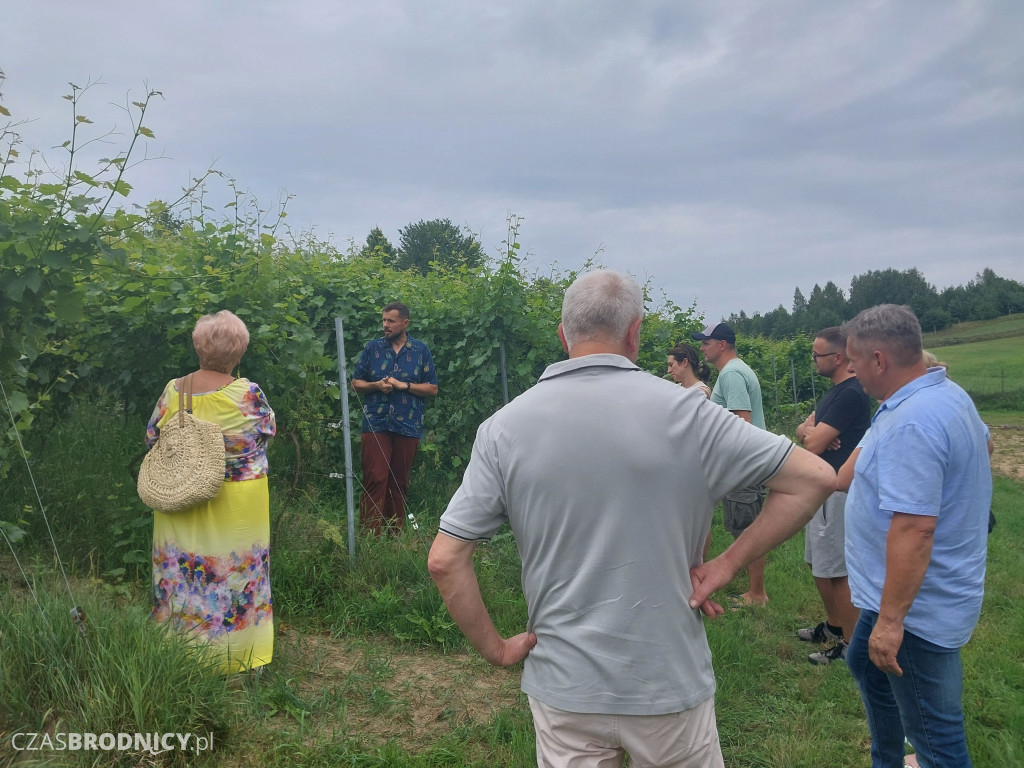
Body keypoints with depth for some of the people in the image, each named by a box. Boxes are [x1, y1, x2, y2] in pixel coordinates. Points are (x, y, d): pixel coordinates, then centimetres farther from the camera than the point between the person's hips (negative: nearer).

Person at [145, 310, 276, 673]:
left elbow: (152, 437, 5)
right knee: (237, 570, 9)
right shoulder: (247, 393, -17)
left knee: (181, 573, 15)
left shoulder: (173, 390, -7)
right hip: (238, 504, -3)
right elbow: (269, 429, 0)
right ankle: (238, 653, 21)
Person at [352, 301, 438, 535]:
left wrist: (403, 385, -8)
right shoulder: (372, 348, 9)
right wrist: (376, 385, -7)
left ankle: (396, 533, 16)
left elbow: (432, 388, 5)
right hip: (376, 423, 0)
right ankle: (370, 534, -6)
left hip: (408, 426, 1)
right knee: (375, 479, -8)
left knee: (400, 482, 6)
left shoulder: (421, 350, 7)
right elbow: (356, 383, 12)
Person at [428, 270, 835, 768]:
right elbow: (814, 478, -6)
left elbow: (445, 560, -10)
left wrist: (495, 648, 1)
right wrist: (727, 564, -5)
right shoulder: (684, 412, -11)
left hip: (564, 689, 1)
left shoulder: (504, 428, -9)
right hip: (671, 686, 0)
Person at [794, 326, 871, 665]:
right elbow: (803, 431, 10)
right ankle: (833, 625, 35)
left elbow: (814, 443, -24)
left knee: (836, 570, -1)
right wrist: (810, 431, -12)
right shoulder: (834, 391, 13)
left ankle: (850, 644, 11)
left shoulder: (851, 394, -20)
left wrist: (811, 432, -3)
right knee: (819, 564, 20)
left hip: (838, 493, -10)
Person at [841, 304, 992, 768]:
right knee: (864, 664, 28)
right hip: (939, 591, 11)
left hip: (918, 605, -11)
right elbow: (983, 442, 26)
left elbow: (914, 528, -33)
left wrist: (891, 620, -29)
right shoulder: (949, 393, 4)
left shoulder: (910, 424, -30)